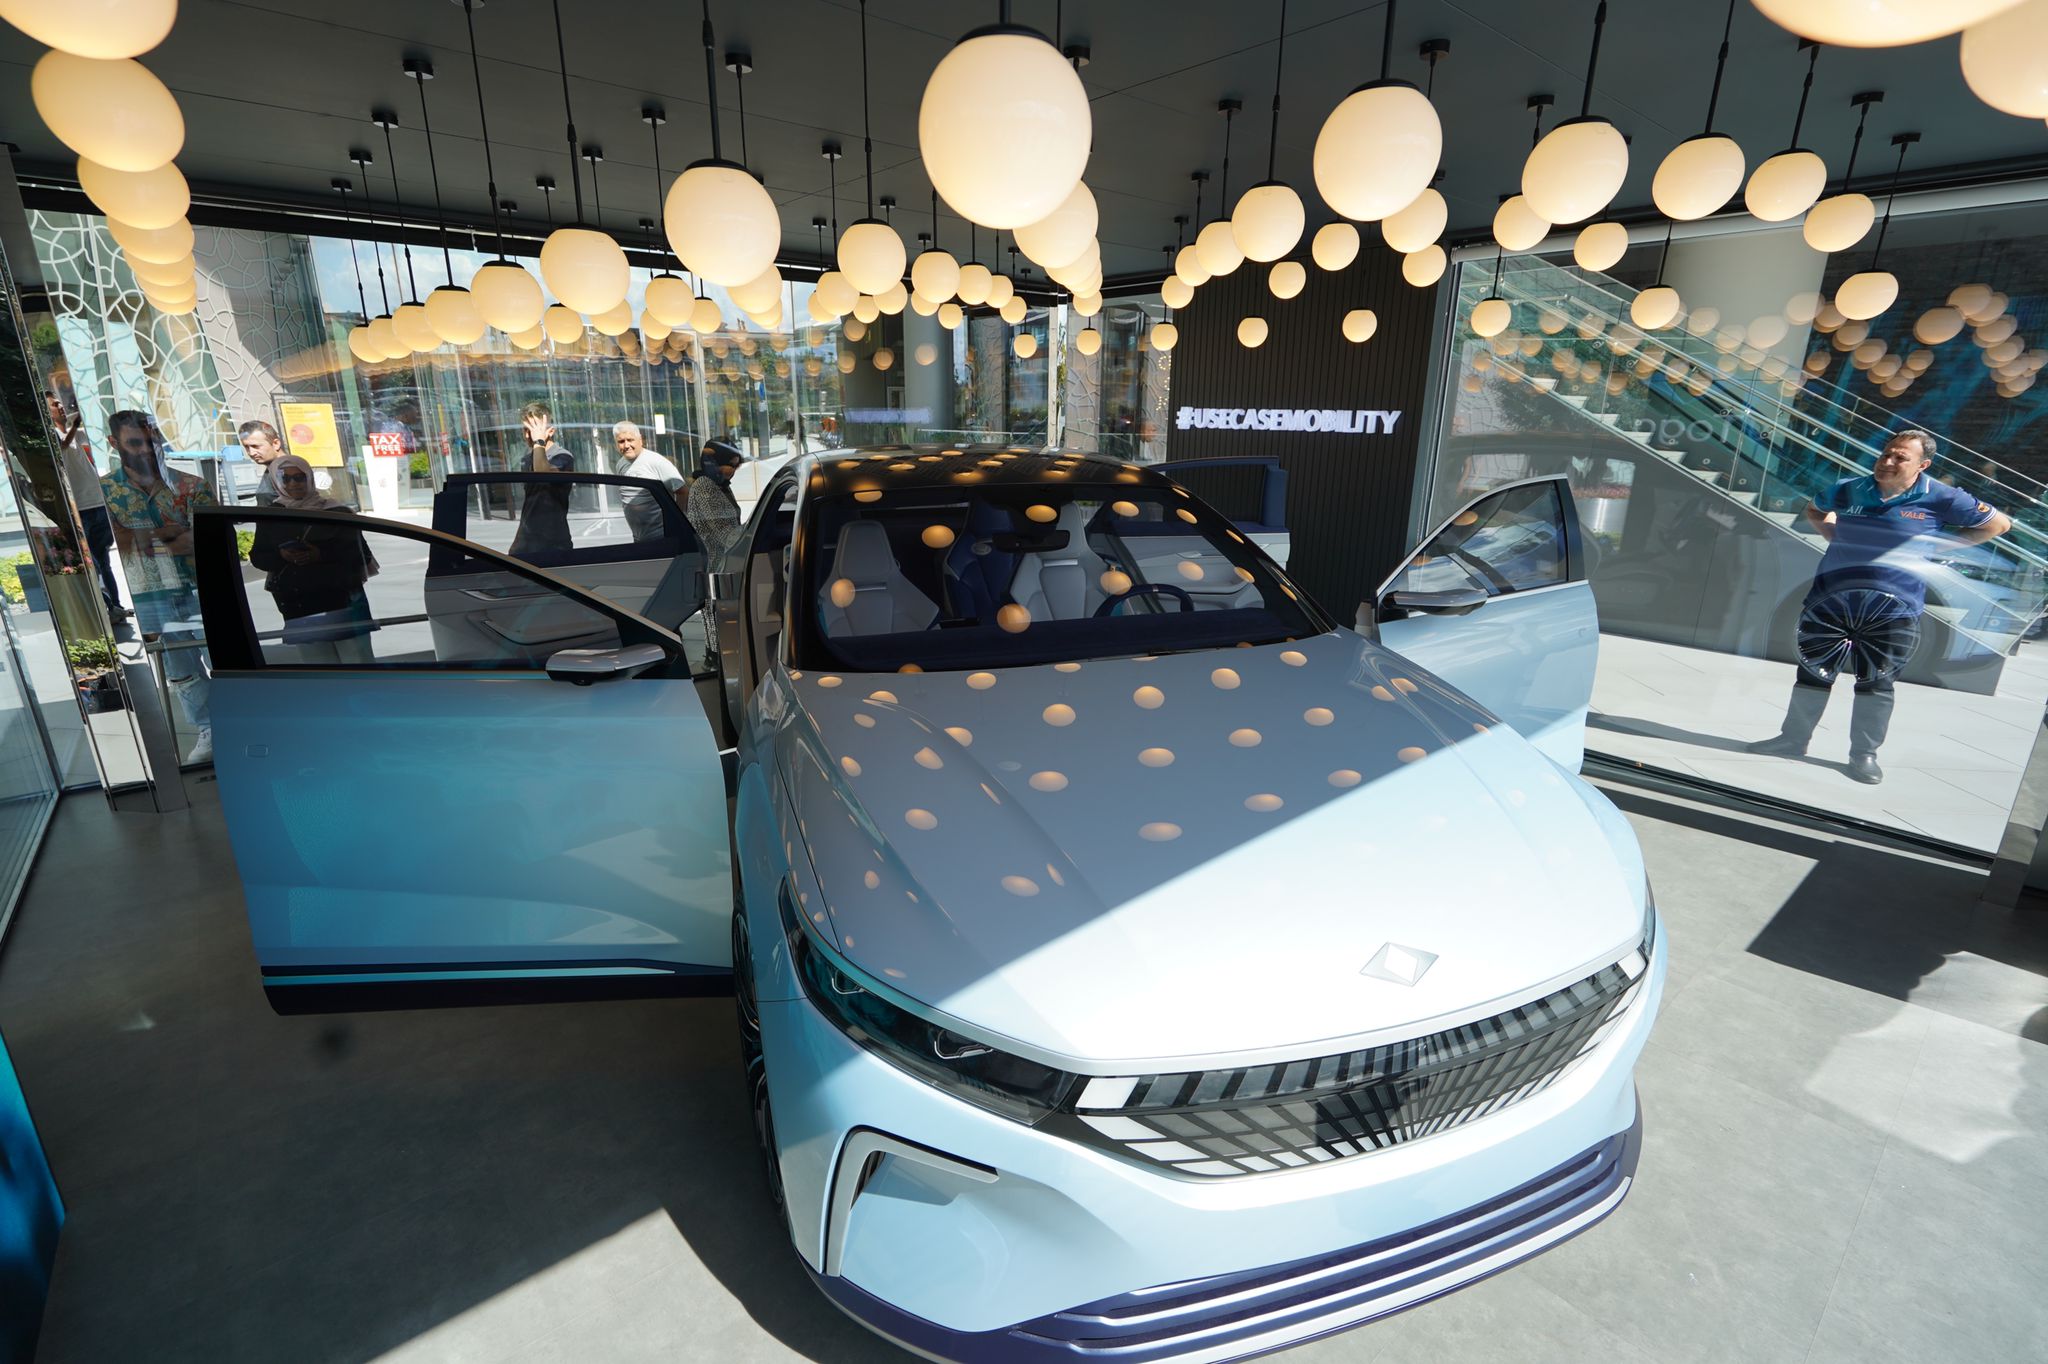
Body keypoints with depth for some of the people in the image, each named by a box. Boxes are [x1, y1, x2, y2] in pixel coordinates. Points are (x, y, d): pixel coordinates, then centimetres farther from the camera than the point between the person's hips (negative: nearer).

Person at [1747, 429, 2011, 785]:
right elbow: (1814, 509, 27)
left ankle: (1864, 754, 19)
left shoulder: (1941, 498, -3)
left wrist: (1939, 544, 0)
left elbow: (1999, 524, 8)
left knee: (1876, 682, 6)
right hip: (1830, 598, 3)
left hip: (1893, 606, -2)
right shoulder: (1851, 489, 5)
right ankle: (1793, 738, 22)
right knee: (1813, 671, 9)